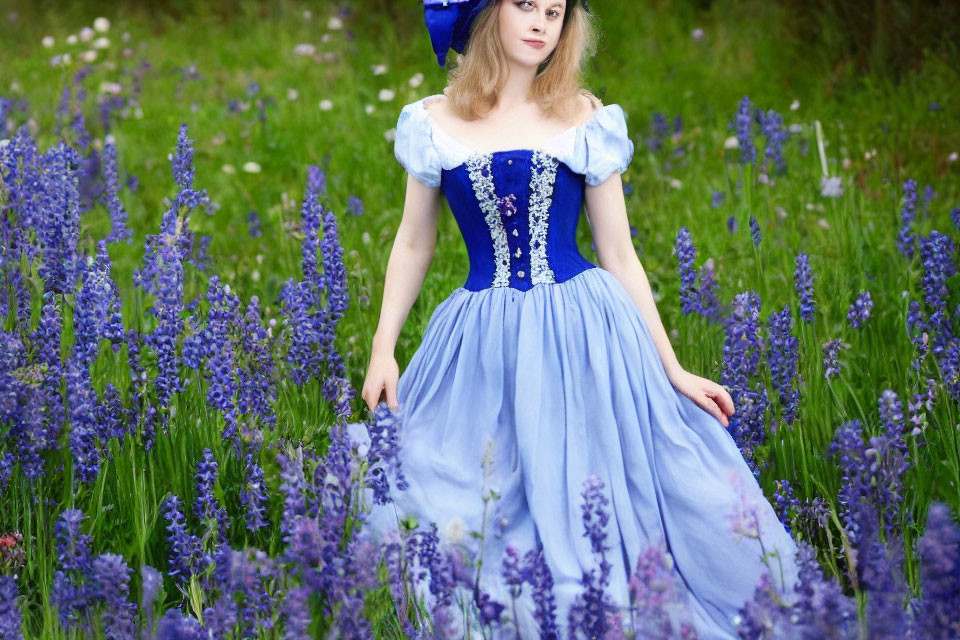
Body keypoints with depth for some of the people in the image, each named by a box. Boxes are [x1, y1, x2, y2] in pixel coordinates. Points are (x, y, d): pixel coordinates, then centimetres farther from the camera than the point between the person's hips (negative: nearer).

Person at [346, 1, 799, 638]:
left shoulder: (586, 121, 1)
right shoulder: (435, 122, 3)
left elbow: (619, 256, 4)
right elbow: (413, 245, 12)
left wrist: (672, 370, 2)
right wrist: (383, 348, 3)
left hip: (584, 342, -1)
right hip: (483, 346, 1)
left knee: (589, 510, 0)